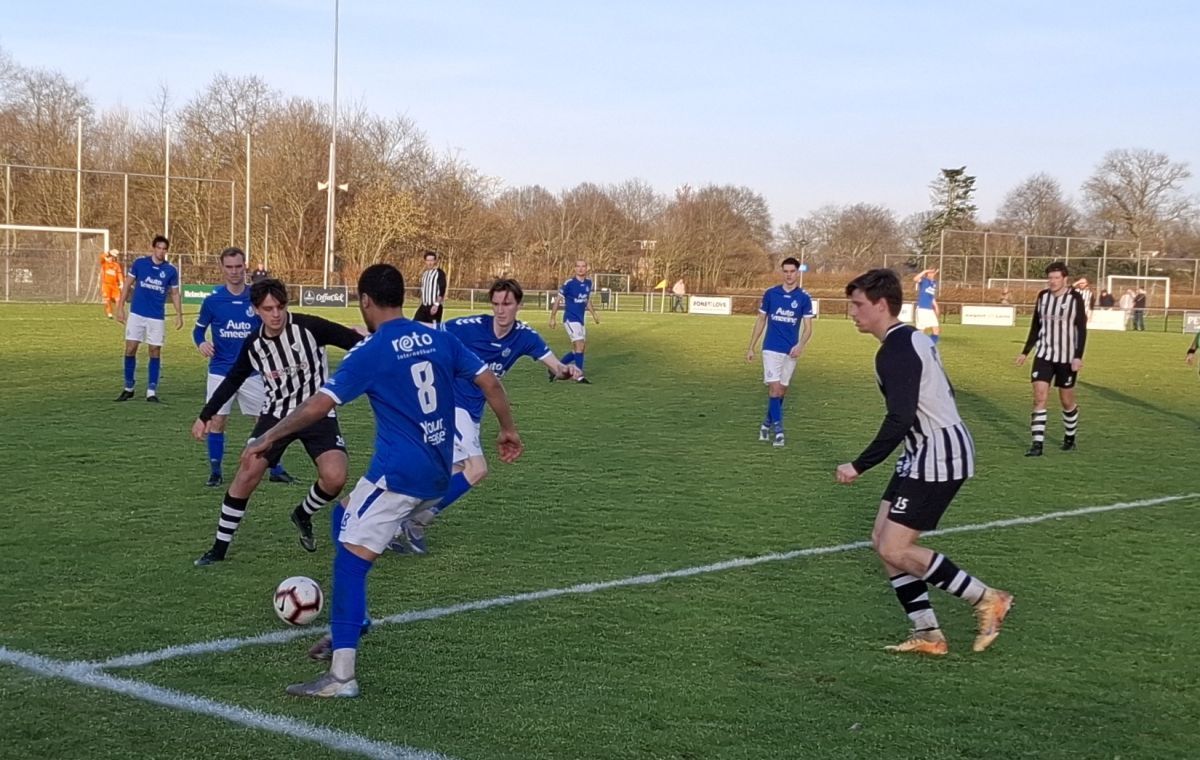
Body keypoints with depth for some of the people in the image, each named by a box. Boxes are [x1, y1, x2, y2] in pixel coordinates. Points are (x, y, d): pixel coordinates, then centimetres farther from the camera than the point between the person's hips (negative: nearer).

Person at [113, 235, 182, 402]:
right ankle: (128, 388, 14)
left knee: (155, 352, 1)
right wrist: (120, 307, 0)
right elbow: (127, 285, 4)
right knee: (130, 349, 0)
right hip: (136, 314, 0)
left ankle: (151, 391, 7)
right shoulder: (140, 263, -3)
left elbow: (175, 294, 8)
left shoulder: (171, 270, -1)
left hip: (157, 317, 0)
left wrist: (179, 315, -1)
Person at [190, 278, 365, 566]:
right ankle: (220, 547, 2)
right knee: (248, 471, -12)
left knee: (334, 478, -20)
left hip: (317, 413, -2)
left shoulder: (309, 327, -17)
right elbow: (232, 381, 13)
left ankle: (303, 515, 15)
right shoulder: (253, 344, -3)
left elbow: (356, 342, -17)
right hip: (277, 413, 2)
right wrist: (205, 416, 15)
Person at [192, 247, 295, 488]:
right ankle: (215, 472, 12)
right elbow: (198, 329, 7)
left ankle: (276, 470, 15)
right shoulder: (213, 300, -4)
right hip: (220, 372, -1)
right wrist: (201, 343, -15)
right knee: (216, 421, -2)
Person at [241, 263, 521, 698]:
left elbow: (317, 406, -12)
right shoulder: (441, 340, 7)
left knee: (350, 561, -6)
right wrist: (508, 430, 21)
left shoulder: (371, 353, -10)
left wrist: (267, 440, -2)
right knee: (346, 519, 26)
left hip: (397, 474, -8)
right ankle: (347, 629, 26)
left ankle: (342, 676, -13)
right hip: (436, 475, 8)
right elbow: (489, 382, 7)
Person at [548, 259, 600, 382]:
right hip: (570, 319, -8)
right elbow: (557, 300, -5)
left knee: (580, 349, 9)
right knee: (579, 345, -16)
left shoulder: (588, 283, 7)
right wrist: (552, 318, -6)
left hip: (580, 321, 8)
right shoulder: (569, 283, -12)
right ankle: (579, 376, -10)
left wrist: (594, 314, 10)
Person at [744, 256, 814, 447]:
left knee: (782, 390, 9)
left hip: (790, 351, 1)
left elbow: (808, 327, -2)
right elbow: (761, 321, 9)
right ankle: (778, 429, -9)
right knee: (774, 388, -11)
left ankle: (767, 423, 27)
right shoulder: (770, 294, 1)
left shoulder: (804, 298, -1)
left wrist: (800, 345, -21)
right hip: (771, 349, -1)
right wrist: (751, 347, 6)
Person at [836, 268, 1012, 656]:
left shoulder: (896, 351, -19)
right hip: (926, 453, 11)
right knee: (882, 540, 8)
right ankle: (928, 635, 10)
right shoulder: (913, 338, 14)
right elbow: (944, 393, 24)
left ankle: (987, 600, 1)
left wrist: (859, 467, -22)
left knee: (894, 549, -9)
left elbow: (899, 420, -27)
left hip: (939, 457, -11)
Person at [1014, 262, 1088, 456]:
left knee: (1067, 401, 9)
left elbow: (1082, 329, -8)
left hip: (1067, 358, -3)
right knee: (1039, 397, -10)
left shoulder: (1075, 298, -8)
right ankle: (1037, 444, -10)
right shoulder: (1043, 296, 4)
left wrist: (1078, 356, -17)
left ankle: (1070, 438, 31)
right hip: (1044, 355, 3)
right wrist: (1025, 352, 13)